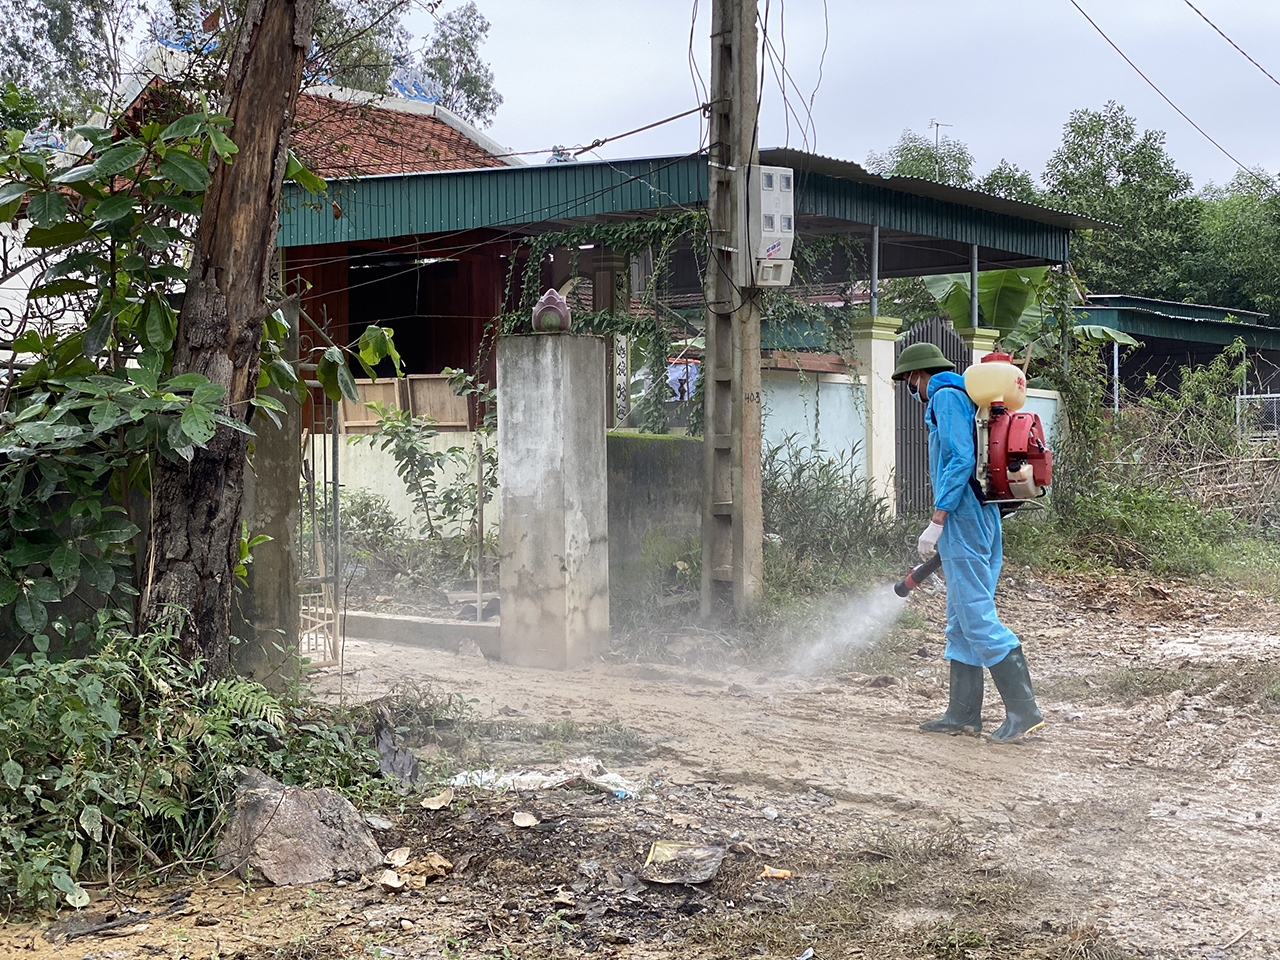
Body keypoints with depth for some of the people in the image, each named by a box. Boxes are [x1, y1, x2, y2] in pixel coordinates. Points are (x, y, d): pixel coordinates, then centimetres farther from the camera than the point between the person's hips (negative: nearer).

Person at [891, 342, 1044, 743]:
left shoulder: (946, 397, -8)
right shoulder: (961, 396, 22)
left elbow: (961, 460, -20)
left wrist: (936, 521, -21)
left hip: (961, 521, -10)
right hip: (978, 520, 10)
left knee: (978, 619, -10)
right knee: (961, 621, 12)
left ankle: (1024, 710, -10)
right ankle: (963, 713, 16)